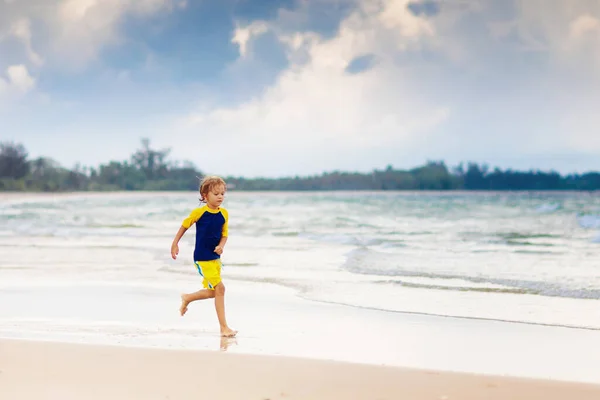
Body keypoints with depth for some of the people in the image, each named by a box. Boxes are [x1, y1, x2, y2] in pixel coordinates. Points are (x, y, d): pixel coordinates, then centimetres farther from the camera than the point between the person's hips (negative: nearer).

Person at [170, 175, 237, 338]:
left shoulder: (224, 214, 1)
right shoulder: (199, 212, -12)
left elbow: (224, 234, 8)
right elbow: (185, 225, 2)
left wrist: (221, 245, -13)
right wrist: (175, 244, 8)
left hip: (215, 257, 6)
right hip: (202, 258, -6)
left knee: (212, 292, 14)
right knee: (219, 288, -12)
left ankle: (187, 298, 43)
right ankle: (224, 327, -6)